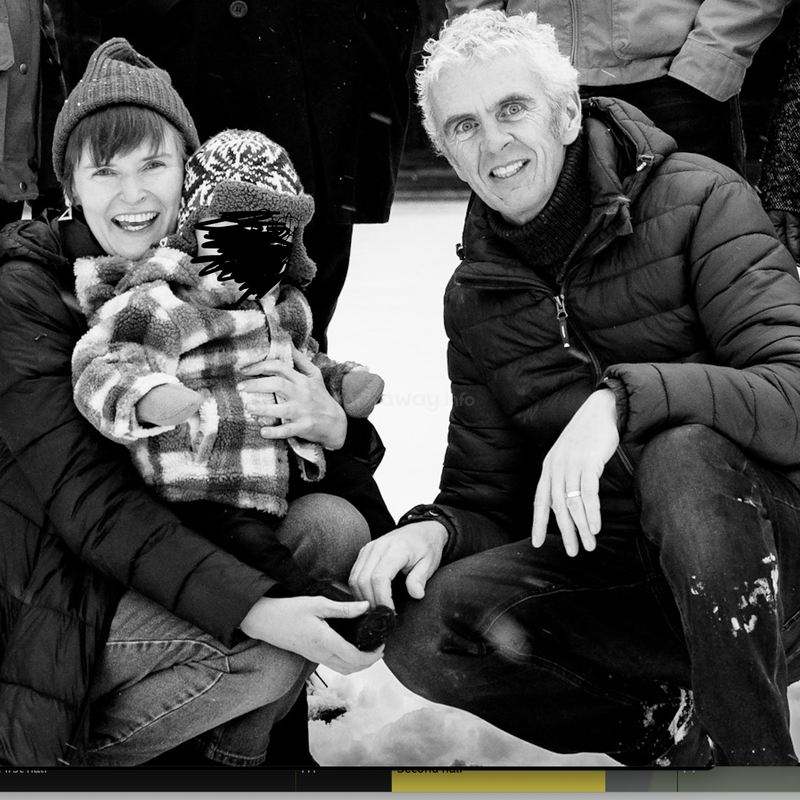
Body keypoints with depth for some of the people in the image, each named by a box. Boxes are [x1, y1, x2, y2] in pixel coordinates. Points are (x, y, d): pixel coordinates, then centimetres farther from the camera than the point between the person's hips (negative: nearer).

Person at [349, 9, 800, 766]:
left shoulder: (697, 202, -8)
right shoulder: (475, 296, 9)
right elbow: (486, 498, 10)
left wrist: (623, 397, -35)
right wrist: (433, 527, -13)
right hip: (619, 572, 4)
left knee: (684, 451, -36)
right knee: (431, 637, -21)